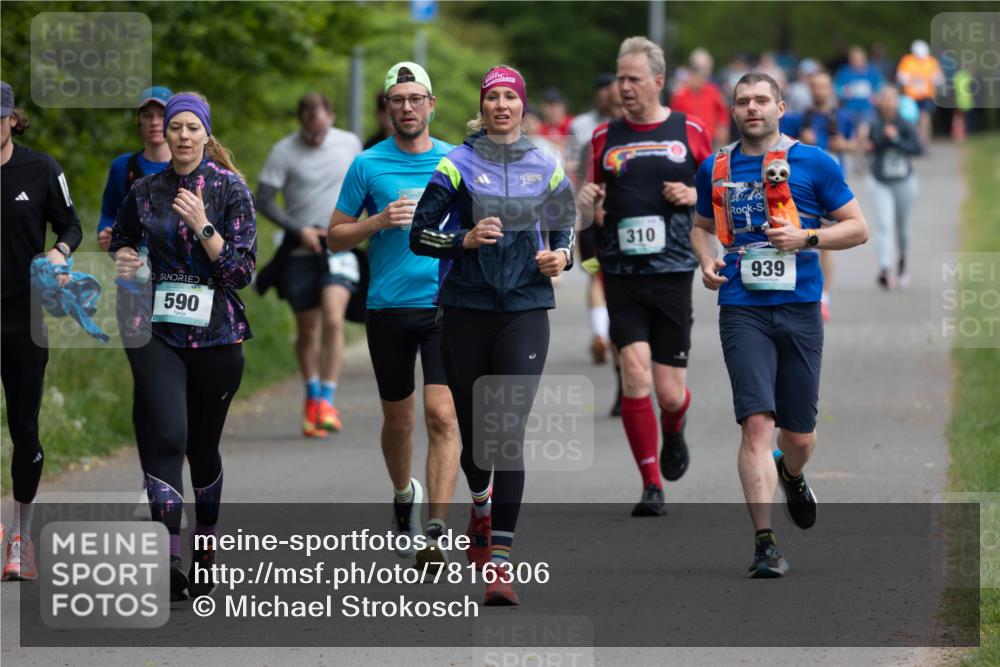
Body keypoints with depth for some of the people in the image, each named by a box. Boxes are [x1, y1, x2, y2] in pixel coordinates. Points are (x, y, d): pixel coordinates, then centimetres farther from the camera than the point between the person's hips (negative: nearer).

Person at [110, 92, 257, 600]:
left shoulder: (230, 190, -1)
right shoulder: (144, 192, 6)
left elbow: (243, 271, -5)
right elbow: (119, 242, 23)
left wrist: (203, 227, -17)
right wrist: (123, 263, 0)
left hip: (215, 334, 0)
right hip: (159, 331, 0)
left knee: (203, 446, 10)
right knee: (167, 436, -19)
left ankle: (204, 550, 32)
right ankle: (167, 562, -23)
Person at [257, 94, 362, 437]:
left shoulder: (349, 144, 4)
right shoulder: (284, 152, -5)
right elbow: (263, 201, -7)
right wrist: (298, 229, -16)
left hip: (340, 248, 0)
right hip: (301, 253, 0)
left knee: (333, 319, -18)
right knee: (307, 330, 8)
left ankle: (328, 400, -15)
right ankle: (312, 398, 27)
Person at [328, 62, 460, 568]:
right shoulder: (368, 165, 4)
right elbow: (336, 236, 7)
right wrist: (379, 222, -10)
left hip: (446, 305, -1)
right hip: (388, 307, 1)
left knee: (442, 414, -15)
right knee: (397, 419, 13)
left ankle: (436, 530, -18)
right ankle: (404, 494, 42)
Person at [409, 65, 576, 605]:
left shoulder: (546, 168, 8)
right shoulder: (457, 165, 1)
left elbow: (565, 229, 22)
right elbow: (420, 235, 0)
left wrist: (561, 257, 1)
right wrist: (466, 239, -17)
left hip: (526, 309, 0)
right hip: (467, 310, 0)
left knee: (510, 429, -12)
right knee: (471, 423, 10)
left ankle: (499, 561, -16)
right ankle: (482, 507, 45)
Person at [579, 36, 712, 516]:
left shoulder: (691, 131, 4)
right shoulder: (605, 138, 8)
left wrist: (693, 195, -7)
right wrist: (586, 200, -4)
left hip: (672, 275, -1)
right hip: (621, 275, 1)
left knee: (669, 393, 0)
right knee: (635, 371, -15)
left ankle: (673, 431, 39)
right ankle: (652, 486, -5)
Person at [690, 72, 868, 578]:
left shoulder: (813, 163, 2)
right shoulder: (716, 169, 9)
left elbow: (858, 228, 4)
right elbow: (702, 226, 25)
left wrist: (805, 237, -12)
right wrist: (706, 262, 4)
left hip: (799, 308, 0)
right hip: (742, 311, 0)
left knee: (799, 436, 8)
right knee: (757, 422, -15)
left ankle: (792, 477, 45)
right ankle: (765, 544, -14)